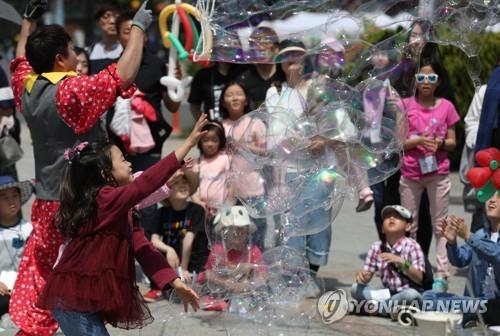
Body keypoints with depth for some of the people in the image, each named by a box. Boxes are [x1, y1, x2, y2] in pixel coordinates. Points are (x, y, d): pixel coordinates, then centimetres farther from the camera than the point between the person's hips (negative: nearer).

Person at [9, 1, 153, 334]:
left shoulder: (27, 89, 4)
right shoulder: (72, 91, -19)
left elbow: (21, 60, 26)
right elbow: (123, 75, -25)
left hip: (45, 204, 8)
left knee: (37, 281, 11)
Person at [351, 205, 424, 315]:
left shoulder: (412, 246, -9)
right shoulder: (377, 247, 3)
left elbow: (419, 278, -16)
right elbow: (368, 274, 4)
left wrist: (402, 262, -30)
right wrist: (362, 275, -20)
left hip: (408, 293, -4)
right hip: (388, 293, 4)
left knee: (411, 294, -38)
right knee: (356, 288, -14)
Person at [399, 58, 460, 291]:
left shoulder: (446, 107, 4)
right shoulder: (406, 105, 2)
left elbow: (452, 142, 8)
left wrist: (440, 143, -14)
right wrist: (419, 141, -17)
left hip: (438, 173, 0)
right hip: (410, 174, 0)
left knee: (440, 224, 1)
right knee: (409, 226, 5)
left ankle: (442, 274, 3)